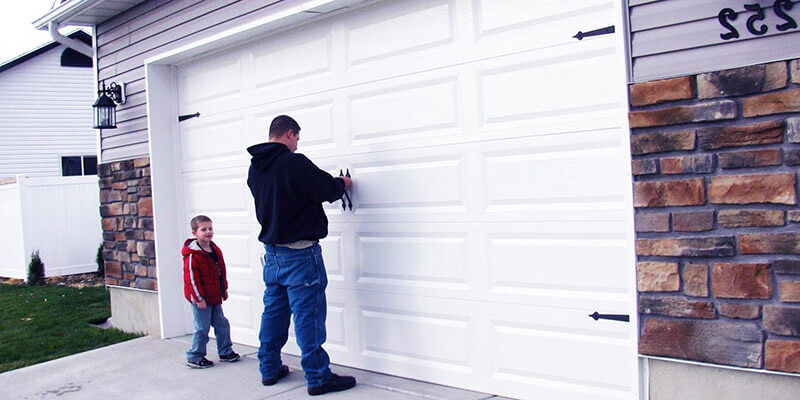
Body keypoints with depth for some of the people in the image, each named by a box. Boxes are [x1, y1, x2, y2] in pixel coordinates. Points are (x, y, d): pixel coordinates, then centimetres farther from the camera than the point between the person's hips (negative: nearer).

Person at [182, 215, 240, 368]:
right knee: (202, 328, -1)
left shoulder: (215, 250, 8)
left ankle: (225, 352, 26)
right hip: (201, 299, -8)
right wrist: (199, 298, -19)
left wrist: (224, 289, 19)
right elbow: (191, 278, -19)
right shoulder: (192, 255, -18)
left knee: (222, 324, 14)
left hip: (215, 297, 8)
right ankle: (194, 357, 13)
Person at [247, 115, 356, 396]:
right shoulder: (294, 163, -18)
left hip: (271, 251, 8)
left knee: (274, 310, 17)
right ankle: (318, 377, 5)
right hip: (300, 252, -8)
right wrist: (343, 183, 9)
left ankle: (269, 368, 27)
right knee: (308, 314, -2)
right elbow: (327, 189, -14)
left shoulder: (255, 168, 8)